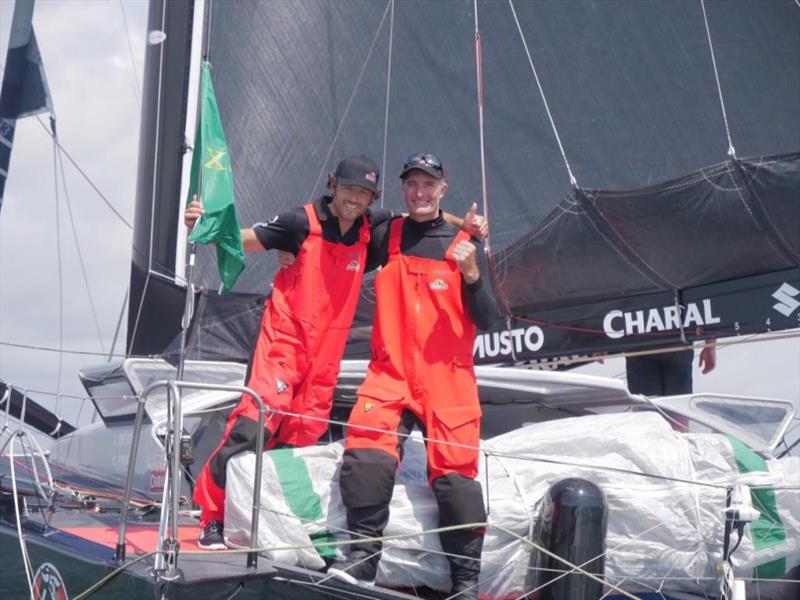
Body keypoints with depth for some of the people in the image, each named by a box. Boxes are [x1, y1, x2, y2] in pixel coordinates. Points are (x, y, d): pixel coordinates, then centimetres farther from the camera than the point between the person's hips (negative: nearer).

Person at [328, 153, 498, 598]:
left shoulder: (465, 245, 7)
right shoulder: (387, 236, 12)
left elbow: (487, 320, 2)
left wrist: (472, 274, -13)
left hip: (448, 378, -1)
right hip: (390, 373, 1)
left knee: (455, 474, -8)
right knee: (365, 459, -21)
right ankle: (363, 557, -7)